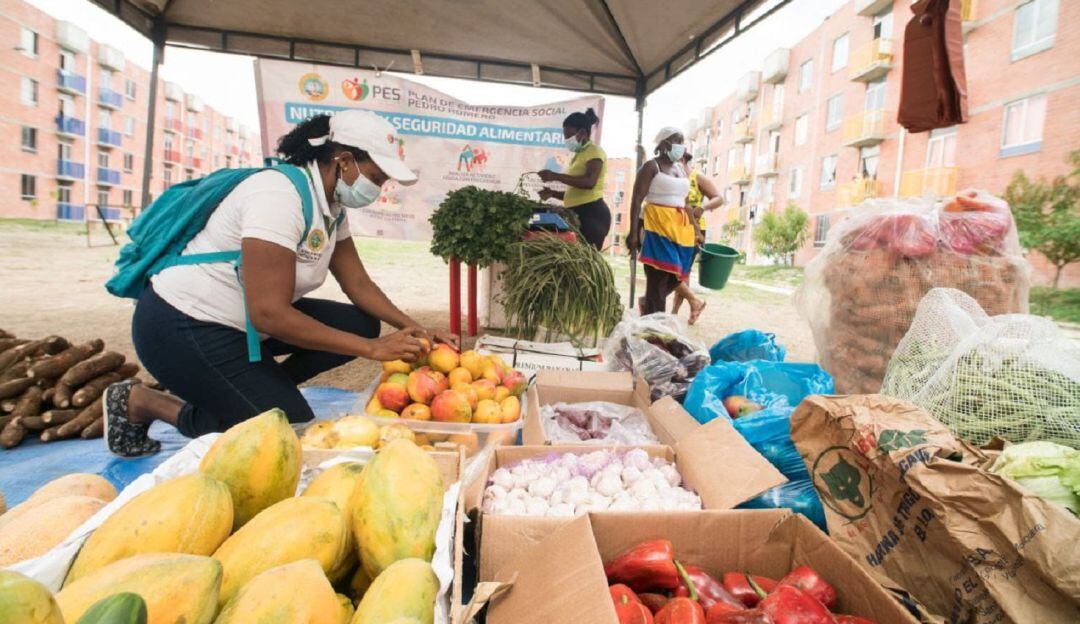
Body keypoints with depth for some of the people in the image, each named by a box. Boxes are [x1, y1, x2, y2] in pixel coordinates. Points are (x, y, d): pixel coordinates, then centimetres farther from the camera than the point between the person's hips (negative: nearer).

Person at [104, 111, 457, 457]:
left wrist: (413, 329, -10)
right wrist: (372, 349, -29)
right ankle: (139, 402, 6)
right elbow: (269, 313, -30)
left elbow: (358, 283, 2)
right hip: (185, 327, -8)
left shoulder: (331, 206, 2)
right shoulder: (279, 196, -26)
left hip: (246, 322, 9)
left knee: (361, 324, -3)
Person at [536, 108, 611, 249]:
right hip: (578, 214, 9)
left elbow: (589, 182, -23)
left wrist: (556, 176, -24)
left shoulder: (594, 151, -3)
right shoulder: (579, 155, 24)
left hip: (592, 214, -9)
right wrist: (553, 193, 9)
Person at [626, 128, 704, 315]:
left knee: (677, 275, 7)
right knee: (659, 277, -9)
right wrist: (633, 232, -18)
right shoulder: (651, 166, -1)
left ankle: (647, 302, 30)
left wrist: (696, 230, 17)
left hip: (679, 227, 7)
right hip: (656, 223, -7)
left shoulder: (681, 168, 20)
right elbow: (637, 200, -9)